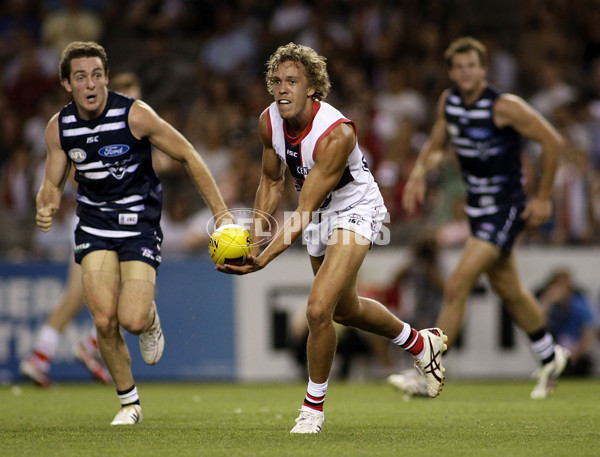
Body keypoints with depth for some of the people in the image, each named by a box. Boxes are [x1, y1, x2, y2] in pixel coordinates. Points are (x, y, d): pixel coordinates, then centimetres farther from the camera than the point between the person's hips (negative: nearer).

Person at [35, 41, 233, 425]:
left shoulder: (134, 114, -16)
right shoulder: (59, 127, -4)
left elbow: (188, 156, -8)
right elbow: (53, 183, 9)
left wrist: (221, 213, -10)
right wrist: (46, 207, -17)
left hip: (140, 223, -3)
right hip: (94, 226, 3)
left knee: (132, 320, -18)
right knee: (104, 321, -12)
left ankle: (151, 317, 21)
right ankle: (129, 403, 9)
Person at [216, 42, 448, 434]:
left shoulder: (337, 134, -34)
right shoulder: (269, 121, -14)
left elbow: (305, 211, -33)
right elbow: (272, 181, 4)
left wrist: (264, 259, -40)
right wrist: (253, 242, -4)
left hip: (356, 210, -8)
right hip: (319, 214, 8)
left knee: (319, 309, -22)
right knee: (346, 310, 23)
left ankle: (314, 405, 0)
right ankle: (420, 343, 49)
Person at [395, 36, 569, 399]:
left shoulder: (505, 106, -20)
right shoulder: (448, 101, 0)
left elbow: (553, 141, -13)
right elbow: (436, 146, 15)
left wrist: (543, 198, -10)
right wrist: (419, 173, -7)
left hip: (505, 209, -8)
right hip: (478, 207, 8)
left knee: (457, 285, -16)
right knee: (509, 291, 19)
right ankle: (551, 358, 40)